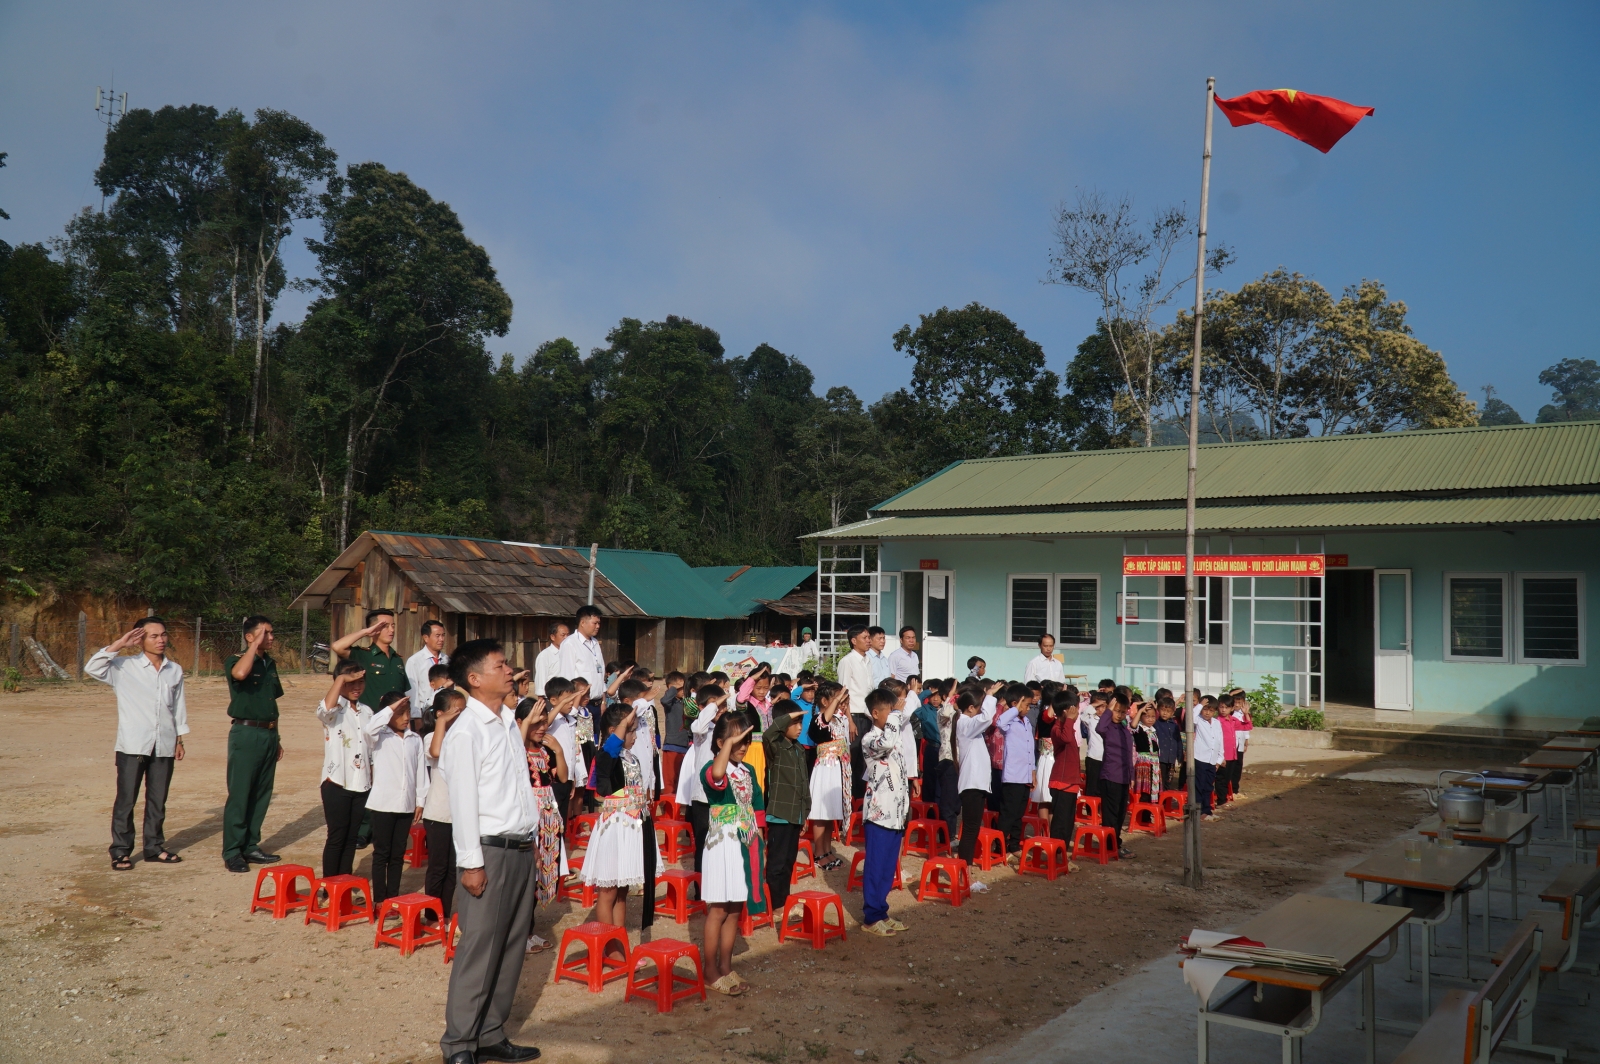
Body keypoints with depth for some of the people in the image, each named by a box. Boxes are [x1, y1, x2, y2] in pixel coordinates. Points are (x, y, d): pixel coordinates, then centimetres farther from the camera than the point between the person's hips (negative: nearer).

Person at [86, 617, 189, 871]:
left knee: (158, 800, 10)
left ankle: (154, 847, 20)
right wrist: (119, 645, -15)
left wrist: (180, 738, 15)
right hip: (132, 746, -3)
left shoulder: (175, 670, 10)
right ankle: (121, 851, 10)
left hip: (164, 746, 3)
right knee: (126, 800, 1)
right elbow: (92, 668, -14)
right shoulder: (125, 667, -1)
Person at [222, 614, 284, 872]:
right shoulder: (236, 661, -7)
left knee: (262, 794, 10)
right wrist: (255, 645, -21)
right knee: (239, 795, -4)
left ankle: (250, 846, 19)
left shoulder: (271, 664, 14)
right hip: (246, 733, -7)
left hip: (268, 735, 7)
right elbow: (240, 673, -33)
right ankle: (232, 852, 3)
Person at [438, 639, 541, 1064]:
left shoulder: (510, 723, 13)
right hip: (490, 851, -8)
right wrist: (471, 863, -16)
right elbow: (463, 802, -15)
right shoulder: (466, 732, -12)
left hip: (522, 849, 8)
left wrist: (530, 840, 14)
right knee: (479, 949, -2)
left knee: (511, 947, 12)